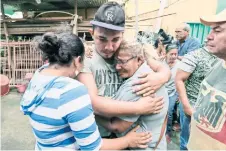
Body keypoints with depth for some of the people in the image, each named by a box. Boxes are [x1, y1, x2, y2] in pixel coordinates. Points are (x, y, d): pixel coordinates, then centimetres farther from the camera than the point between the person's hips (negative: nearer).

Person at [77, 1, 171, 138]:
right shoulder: (85, 59, -18)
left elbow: (164, 69, -2)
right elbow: (91, 102, -26)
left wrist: (161, 77, -26)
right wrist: (138, 108, -29)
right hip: (96, 136, -3)